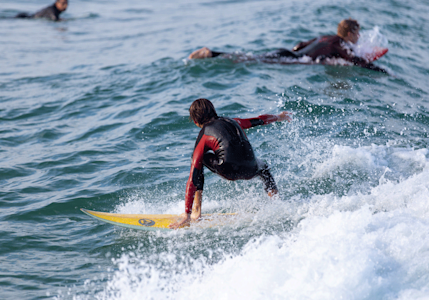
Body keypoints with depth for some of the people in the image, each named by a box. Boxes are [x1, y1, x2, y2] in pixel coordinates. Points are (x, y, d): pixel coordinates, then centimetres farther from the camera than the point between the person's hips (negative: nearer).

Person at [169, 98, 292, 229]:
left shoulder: (203, 137, 10)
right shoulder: (232, 122, 22)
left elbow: (193, 178, 6)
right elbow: (257, 121, 39)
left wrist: (186, 214, 6)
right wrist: (279, 117, 62)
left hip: (229, 171, -5)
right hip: (250, 171, 5)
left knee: (197, 161, 21)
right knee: (262, 167, 41)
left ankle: (196, 211, 15)